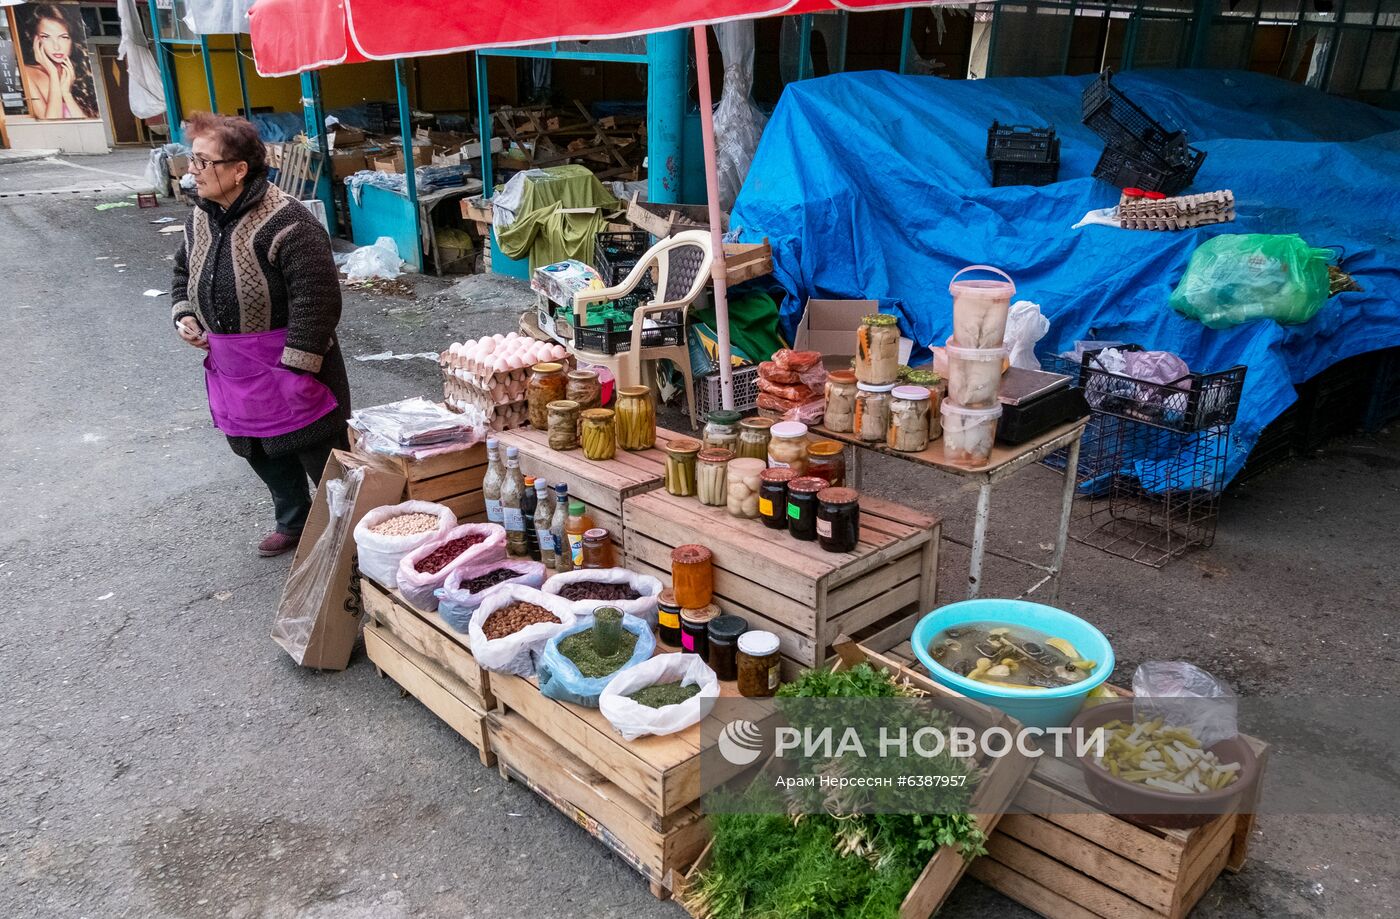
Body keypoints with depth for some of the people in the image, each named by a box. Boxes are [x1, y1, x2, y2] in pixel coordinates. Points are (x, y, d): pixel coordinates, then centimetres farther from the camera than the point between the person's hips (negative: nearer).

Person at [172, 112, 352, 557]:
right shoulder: (200, 219, 6)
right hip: (232, 371, 8)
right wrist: (185, 316, 6)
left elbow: (315, 299, -24)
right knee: (261, 453, 20)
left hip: (288, 368, -8)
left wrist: (298, 368, -24)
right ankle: (293, 522, 39)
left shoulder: (286, 222, -21)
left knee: (318, 453, 2)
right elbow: (184, 272, 25)